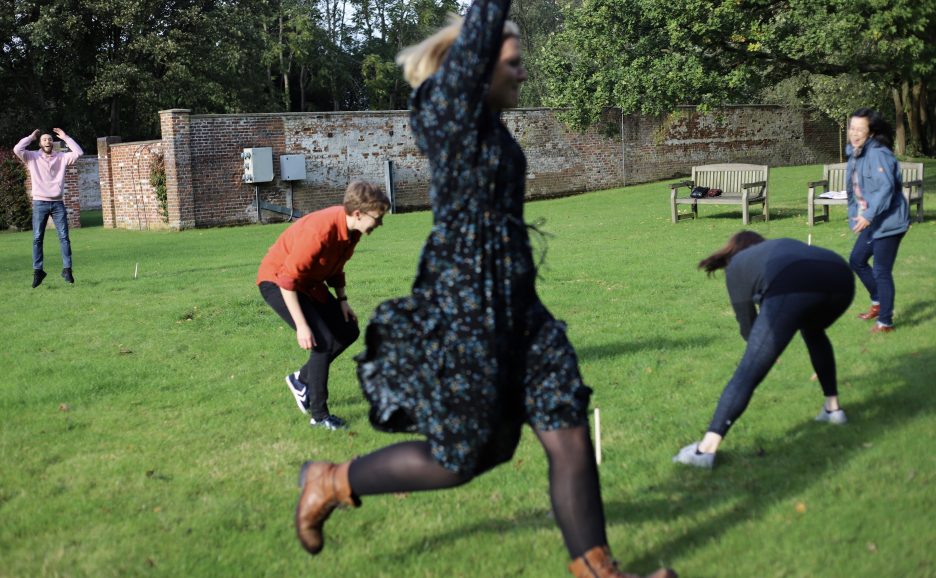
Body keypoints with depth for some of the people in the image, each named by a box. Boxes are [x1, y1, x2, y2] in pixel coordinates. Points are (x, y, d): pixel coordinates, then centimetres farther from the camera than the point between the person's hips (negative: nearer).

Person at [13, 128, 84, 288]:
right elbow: (17, 149, -10)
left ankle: (67, 270, 1)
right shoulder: (32, 157, 5)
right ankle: (38, 271, 4)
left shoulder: (61, 157, 7)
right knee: (37, 238, -1)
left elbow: (79, 152, -4)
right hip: (40, 203, -1)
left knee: (64, 237, -2)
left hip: (58, 203, 1)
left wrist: (65, 137, 1)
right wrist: (31, 137, 1)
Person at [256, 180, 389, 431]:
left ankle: (302, 379, 24)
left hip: (310, 283, 9)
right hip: (277, 282, -9)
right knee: (324, 341, -19)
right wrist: (301, 326, -30)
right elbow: (287, 280, -31)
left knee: (348, 331, 8)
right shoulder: (320, 231, -34)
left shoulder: (351, 228, -8)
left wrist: (342, 300, 1)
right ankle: (318, 415, -6)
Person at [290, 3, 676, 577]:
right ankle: (330, 482, 23)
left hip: (518, 308, 9)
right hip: (463, 310, -9)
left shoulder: (489, 121, 10)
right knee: (457, 459, 2)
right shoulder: (446, 110, -12)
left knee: (571, 434, 4)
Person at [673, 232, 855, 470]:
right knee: (813, 331, 38)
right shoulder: (785, 244, 43)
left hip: (794, 289, -5)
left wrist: (766, 346, 52)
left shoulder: (737, 265, 30)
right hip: (841, 278, 5)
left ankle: (706, 448, -9)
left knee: (749, 370, -3)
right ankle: (833, 407, 40)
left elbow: (747, 326, 30)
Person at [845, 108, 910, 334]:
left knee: (882, 271, -5)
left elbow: (886, 187, -28)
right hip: (872, 221, 10)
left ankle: (885, 322, 6)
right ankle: (878, 302, 36)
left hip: (888, 221, -10)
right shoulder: (856, 154, 9)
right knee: (857, 260, 19)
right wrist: (857, 214, 16)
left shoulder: (878, 154, -19)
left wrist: (868, 215, -31)